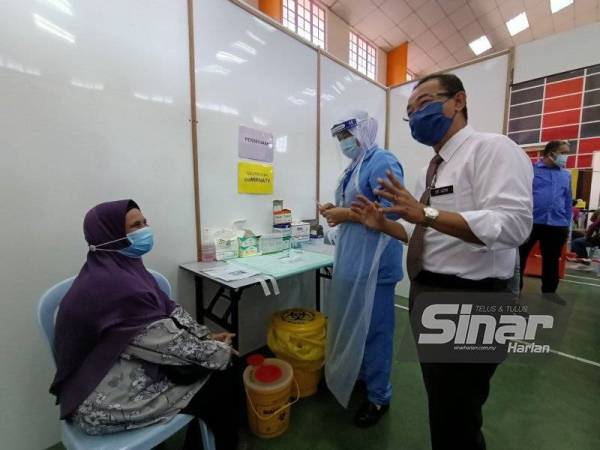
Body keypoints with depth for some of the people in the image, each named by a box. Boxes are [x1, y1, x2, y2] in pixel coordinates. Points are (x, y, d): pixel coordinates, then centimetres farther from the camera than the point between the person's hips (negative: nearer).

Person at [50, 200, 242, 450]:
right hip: (104, 400, -8)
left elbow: (169, 309, 2)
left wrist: (206, 337, -6)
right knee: (222, 385, -3)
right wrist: (220, 352, -12)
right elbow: (171, 343, -26)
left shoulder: (122, 267, 0)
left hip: (128, 369, 8)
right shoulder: (114, 286, -31)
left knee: (217, 370, 7)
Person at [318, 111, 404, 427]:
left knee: (373, 326, 5)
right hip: (351, 257, 9)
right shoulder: (356, 166, 15)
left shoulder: (383, 162, -12)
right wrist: (337, 210, 4)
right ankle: (358, 373, 43)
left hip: (374, 259, -9)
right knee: (352, 321, 20)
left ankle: (379, 397, 27)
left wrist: (347, 215, -18)